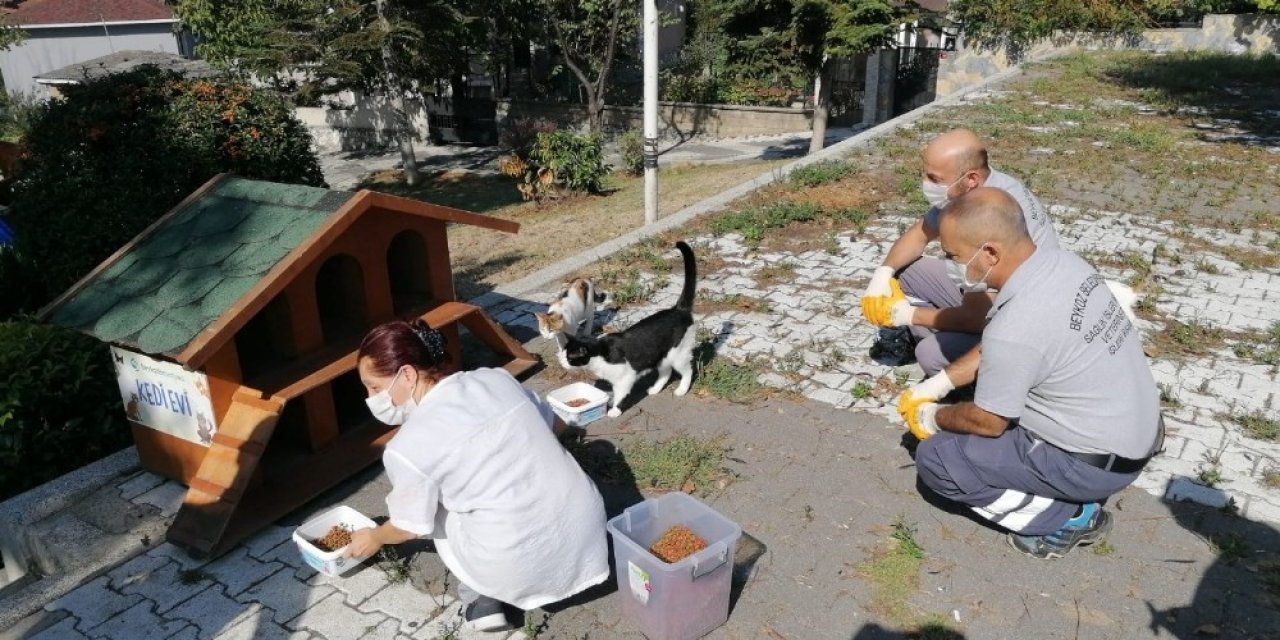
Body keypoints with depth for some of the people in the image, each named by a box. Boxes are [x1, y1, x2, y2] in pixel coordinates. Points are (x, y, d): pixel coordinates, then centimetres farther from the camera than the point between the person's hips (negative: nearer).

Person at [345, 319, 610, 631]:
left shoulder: (407, 447, -12)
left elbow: (411, 526, 4)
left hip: (523, 570, -4)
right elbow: (555, 424, 18)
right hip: (588, 534, 5)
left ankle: (481, 600, 13)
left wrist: (373, 538, 26)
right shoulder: (496, 378, 3)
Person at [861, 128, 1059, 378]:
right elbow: (919, 234, 7)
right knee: (901, 270, 0)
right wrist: (884, 272, -11)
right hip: (983, 295, 9)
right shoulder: (961, 192, -9)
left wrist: (909, 315, -17)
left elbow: (974, 318, -31)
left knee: (932, 354, -30)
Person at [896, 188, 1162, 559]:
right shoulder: (1063, 263, -5)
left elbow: (987, 422, -16)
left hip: (1099, 462, -8)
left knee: (935, 458, -6)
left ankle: (1068, 518, 2)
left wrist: (933, 417, 3)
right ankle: (1075, 496, 16)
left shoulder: (1014, 330, -31)